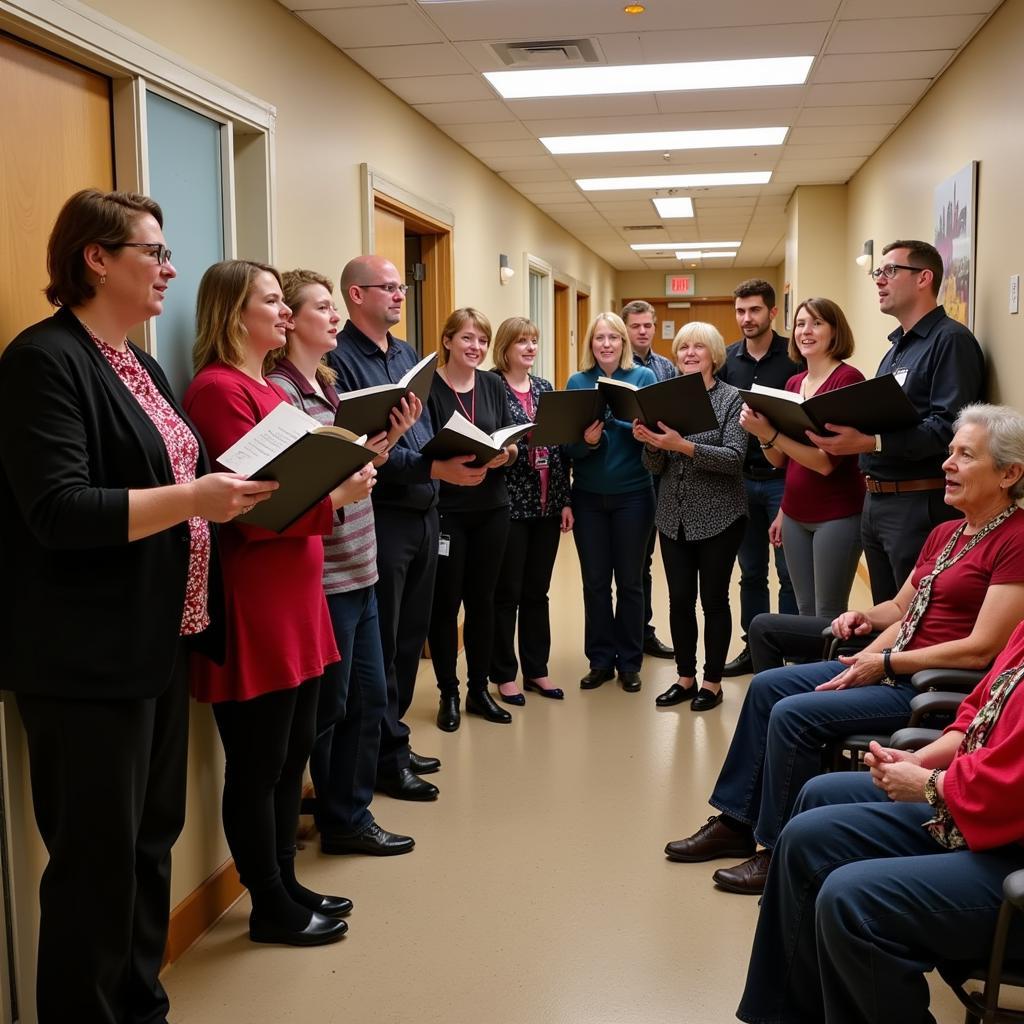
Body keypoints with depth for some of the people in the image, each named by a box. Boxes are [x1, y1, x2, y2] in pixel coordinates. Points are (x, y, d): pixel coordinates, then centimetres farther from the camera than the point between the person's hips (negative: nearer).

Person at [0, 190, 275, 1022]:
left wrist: (237, 488, 5)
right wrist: (192, 500, -25)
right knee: (97, 857, 2)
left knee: (152, 839, 18)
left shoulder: (140, 365, 16)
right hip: (88, 657, -9)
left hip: (157, 641, 9)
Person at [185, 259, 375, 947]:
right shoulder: (219, 389, -13)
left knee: (294, 750, 17)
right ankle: (271, 907, 17)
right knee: (259, 762, 3)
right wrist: (334, 495, -21)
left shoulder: (272, 388, 16)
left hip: (297, 592, 10)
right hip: (254, 600, -10)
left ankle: (285, 882, 32)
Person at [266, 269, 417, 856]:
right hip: (323, 573, -9)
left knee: (368, 697, 14)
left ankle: (349, 813, 27)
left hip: (359, 569, 9)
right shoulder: (279, 389, -12)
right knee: (328, 708, 4)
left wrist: (389, 438, 1)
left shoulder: (328, 384, 15)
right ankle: (342, 819, 20)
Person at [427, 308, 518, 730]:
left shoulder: (492, 385, 7)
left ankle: (479, 689, 24)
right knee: (445, 601, 4)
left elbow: (513, 441, 6)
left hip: (491, 508, 5)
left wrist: (506, 452, -15)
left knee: (482, 598, 12)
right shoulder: (428, 386, -8)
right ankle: (448, 694, 18)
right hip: (445, 510, -4)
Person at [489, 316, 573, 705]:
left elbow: (560, 446, 11)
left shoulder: (545, 387, 11)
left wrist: (565, 500, 7)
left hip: (547, 503, 6)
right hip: (509, 503, -5)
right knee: (506, 592, 4)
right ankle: (504, 674, 16)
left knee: (537, 590, 13)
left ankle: (536, 669, 23)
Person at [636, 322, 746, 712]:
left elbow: (734, 458, -15)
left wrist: (684, 446, -26)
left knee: (714, 599, 5)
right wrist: (651, 444, -15)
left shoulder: (732, 398, -5)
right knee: (679, 599, 8)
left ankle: (712, 681, 18)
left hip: (718, 517, -4)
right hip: (674, 517, 4)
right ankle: (686, 677, 23)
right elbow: (656, 467, 6)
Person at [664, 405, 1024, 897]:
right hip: (893, 666, 10)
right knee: (767, 686, 4)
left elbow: (981, 650, -21)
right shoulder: (945, 533, 13)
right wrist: (867, 618, -5)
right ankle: (736, 822, 12)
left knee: (794, 714, -20)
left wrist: (885, 662, -17)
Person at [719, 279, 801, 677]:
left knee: (789, 573, 3)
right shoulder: (728, 359, 7)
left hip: (782, 477, -4)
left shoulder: (793, 356, -6)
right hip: (742, 478, 5)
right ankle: (753, 646, 24)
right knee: (751, 571, 13)